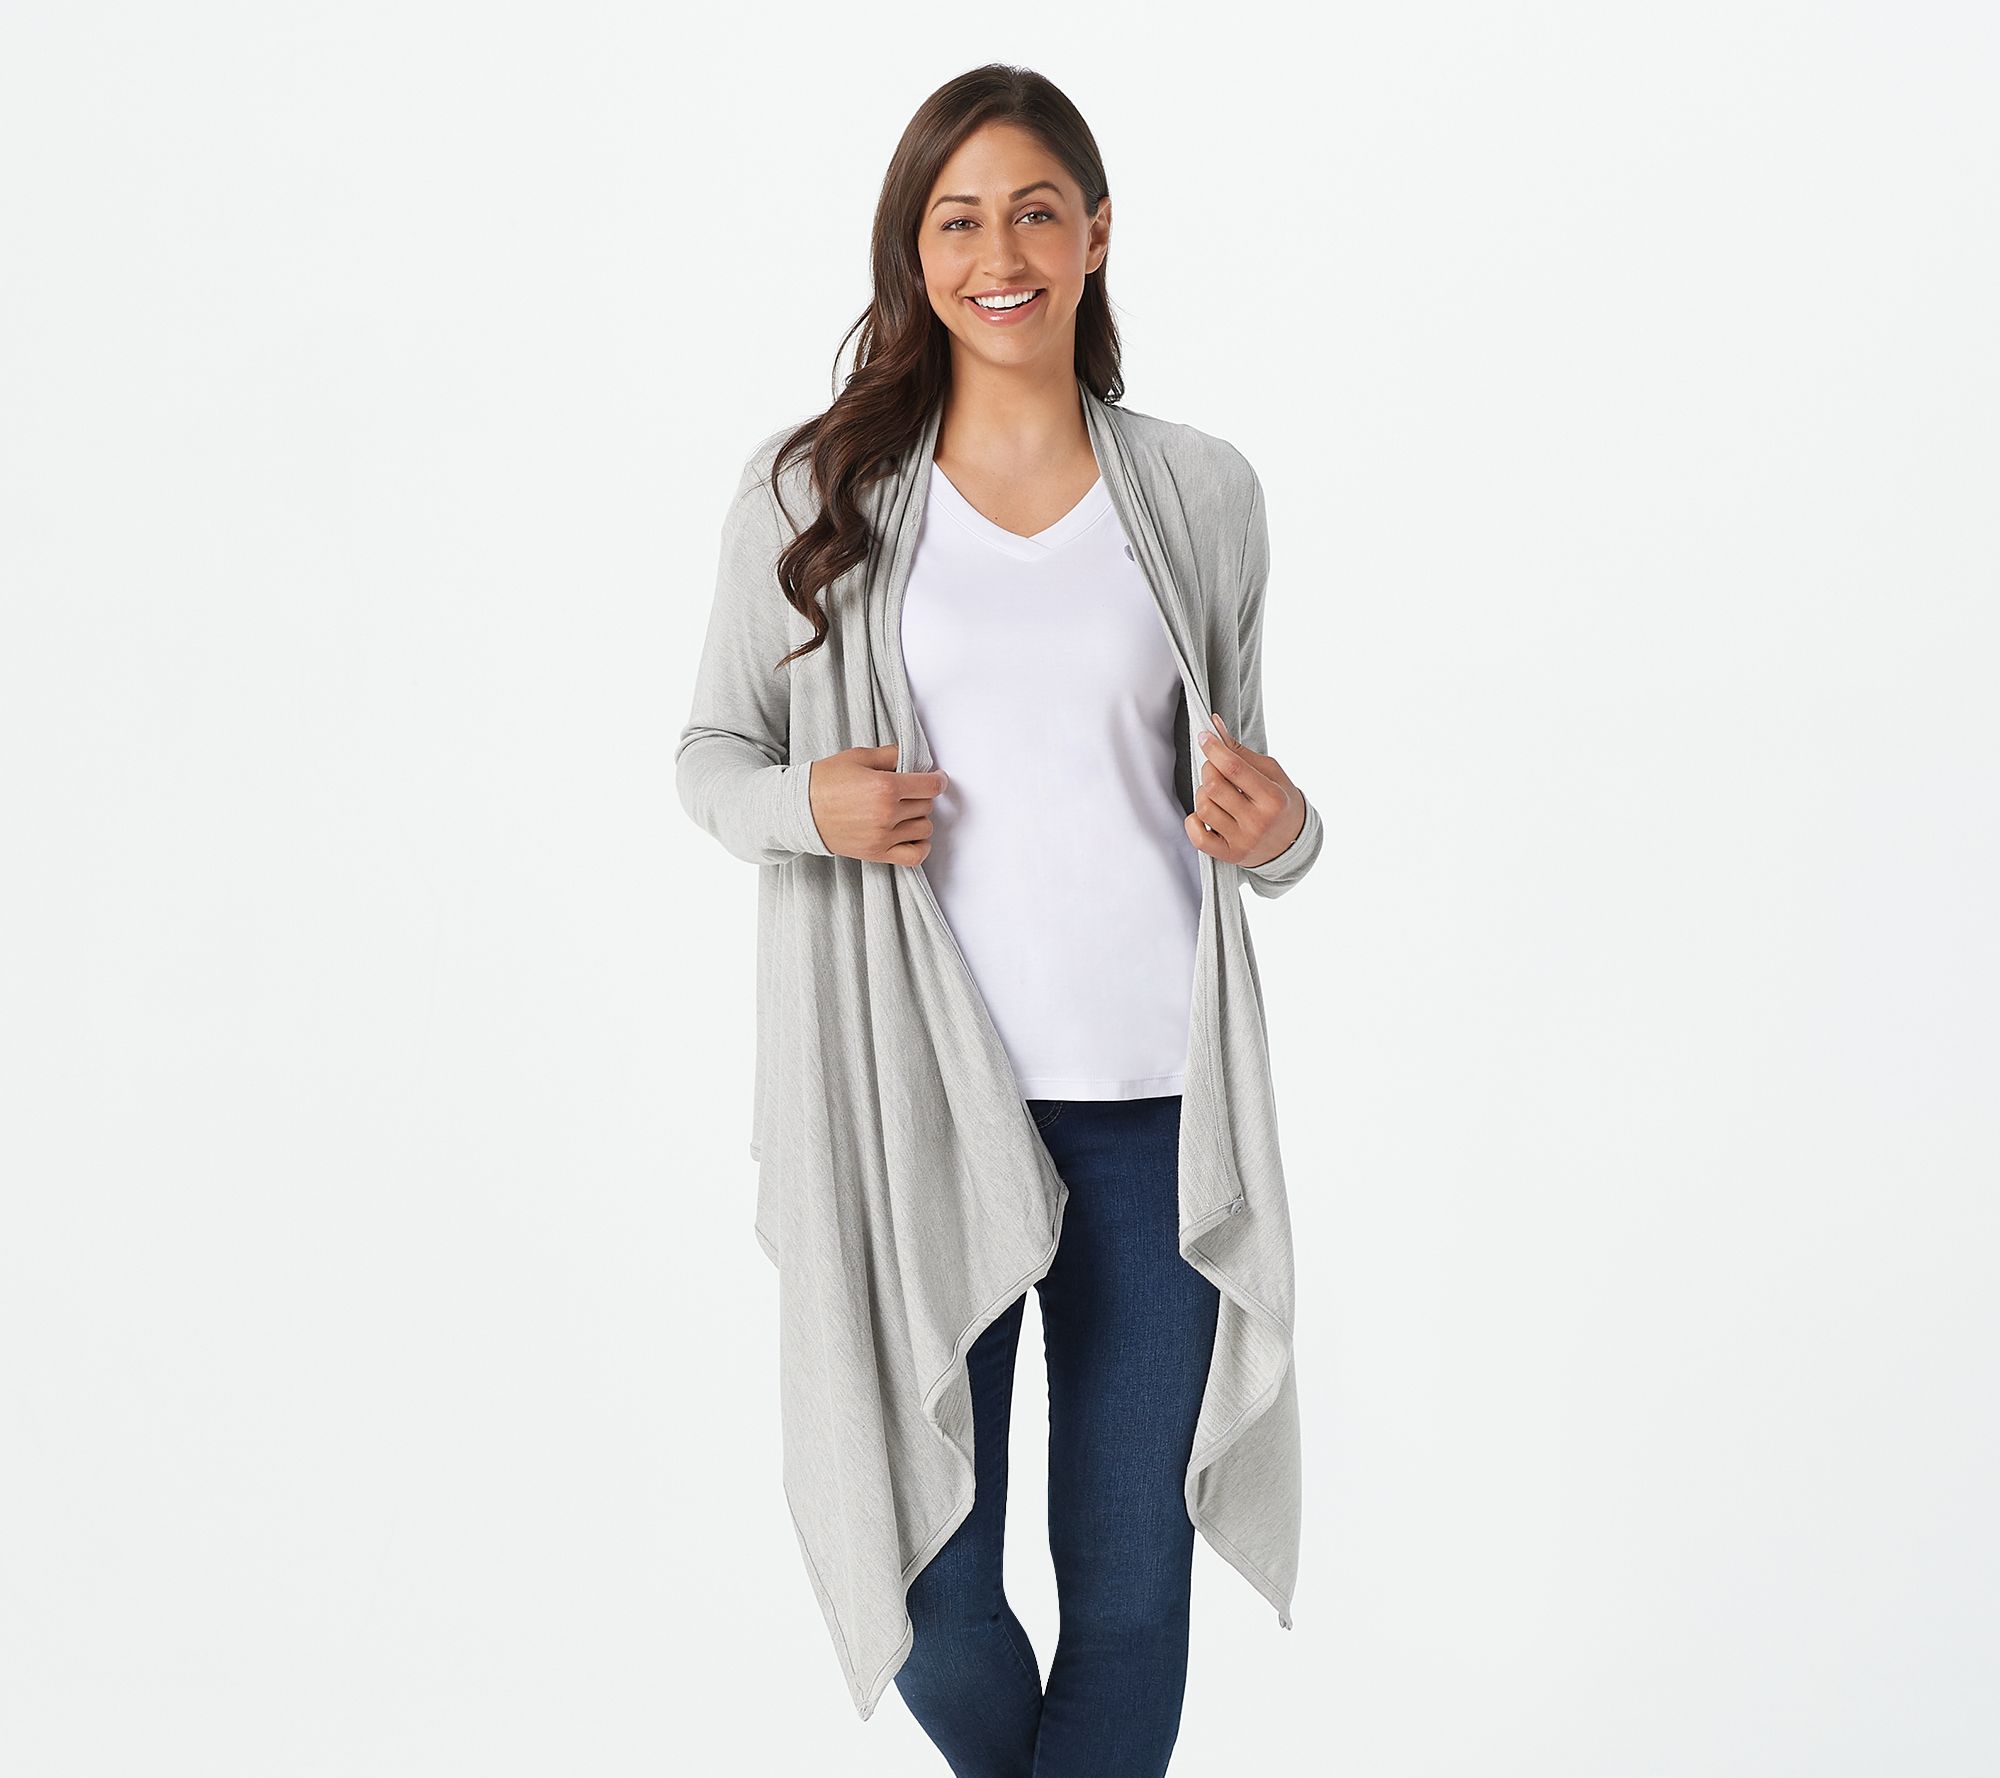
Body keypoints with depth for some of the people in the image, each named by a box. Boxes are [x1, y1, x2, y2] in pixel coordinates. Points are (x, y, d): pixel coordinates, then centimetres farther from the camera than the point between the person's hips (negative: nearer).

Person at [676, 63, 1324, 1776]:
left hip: (1156, 1094, 1)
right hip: (920, 1092, -1)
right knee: (930, 1576, 5)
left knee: (1132, 1581, 6)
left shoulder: (1201, 493, 7)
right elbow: (712, 748, 11)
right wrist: (807, 802, -11)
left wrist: (1281, 830, -8)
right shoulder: (811, 493, 3)